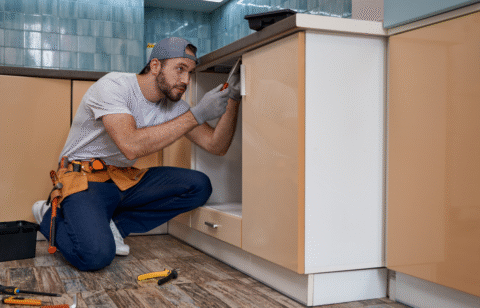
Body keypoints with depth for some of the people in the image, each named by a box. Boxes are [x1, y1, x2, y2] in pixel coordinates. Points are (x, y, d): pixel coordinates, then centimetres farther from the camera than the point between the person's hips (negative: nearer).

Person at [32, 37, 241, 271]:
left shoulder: (174, 105, 0)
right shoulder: (113, 85, -20)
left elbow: (217, 146, -4)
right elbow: (131, 146, -36)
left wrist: (232, 100, -20)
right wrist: (197, 114, -34)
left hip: (125, 178, 7)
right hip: (84, 176, -7)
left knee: (199, 186, -11)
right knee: (96, 255, -32)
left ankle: (114, 226, -3)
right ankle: (51, 216, 2)